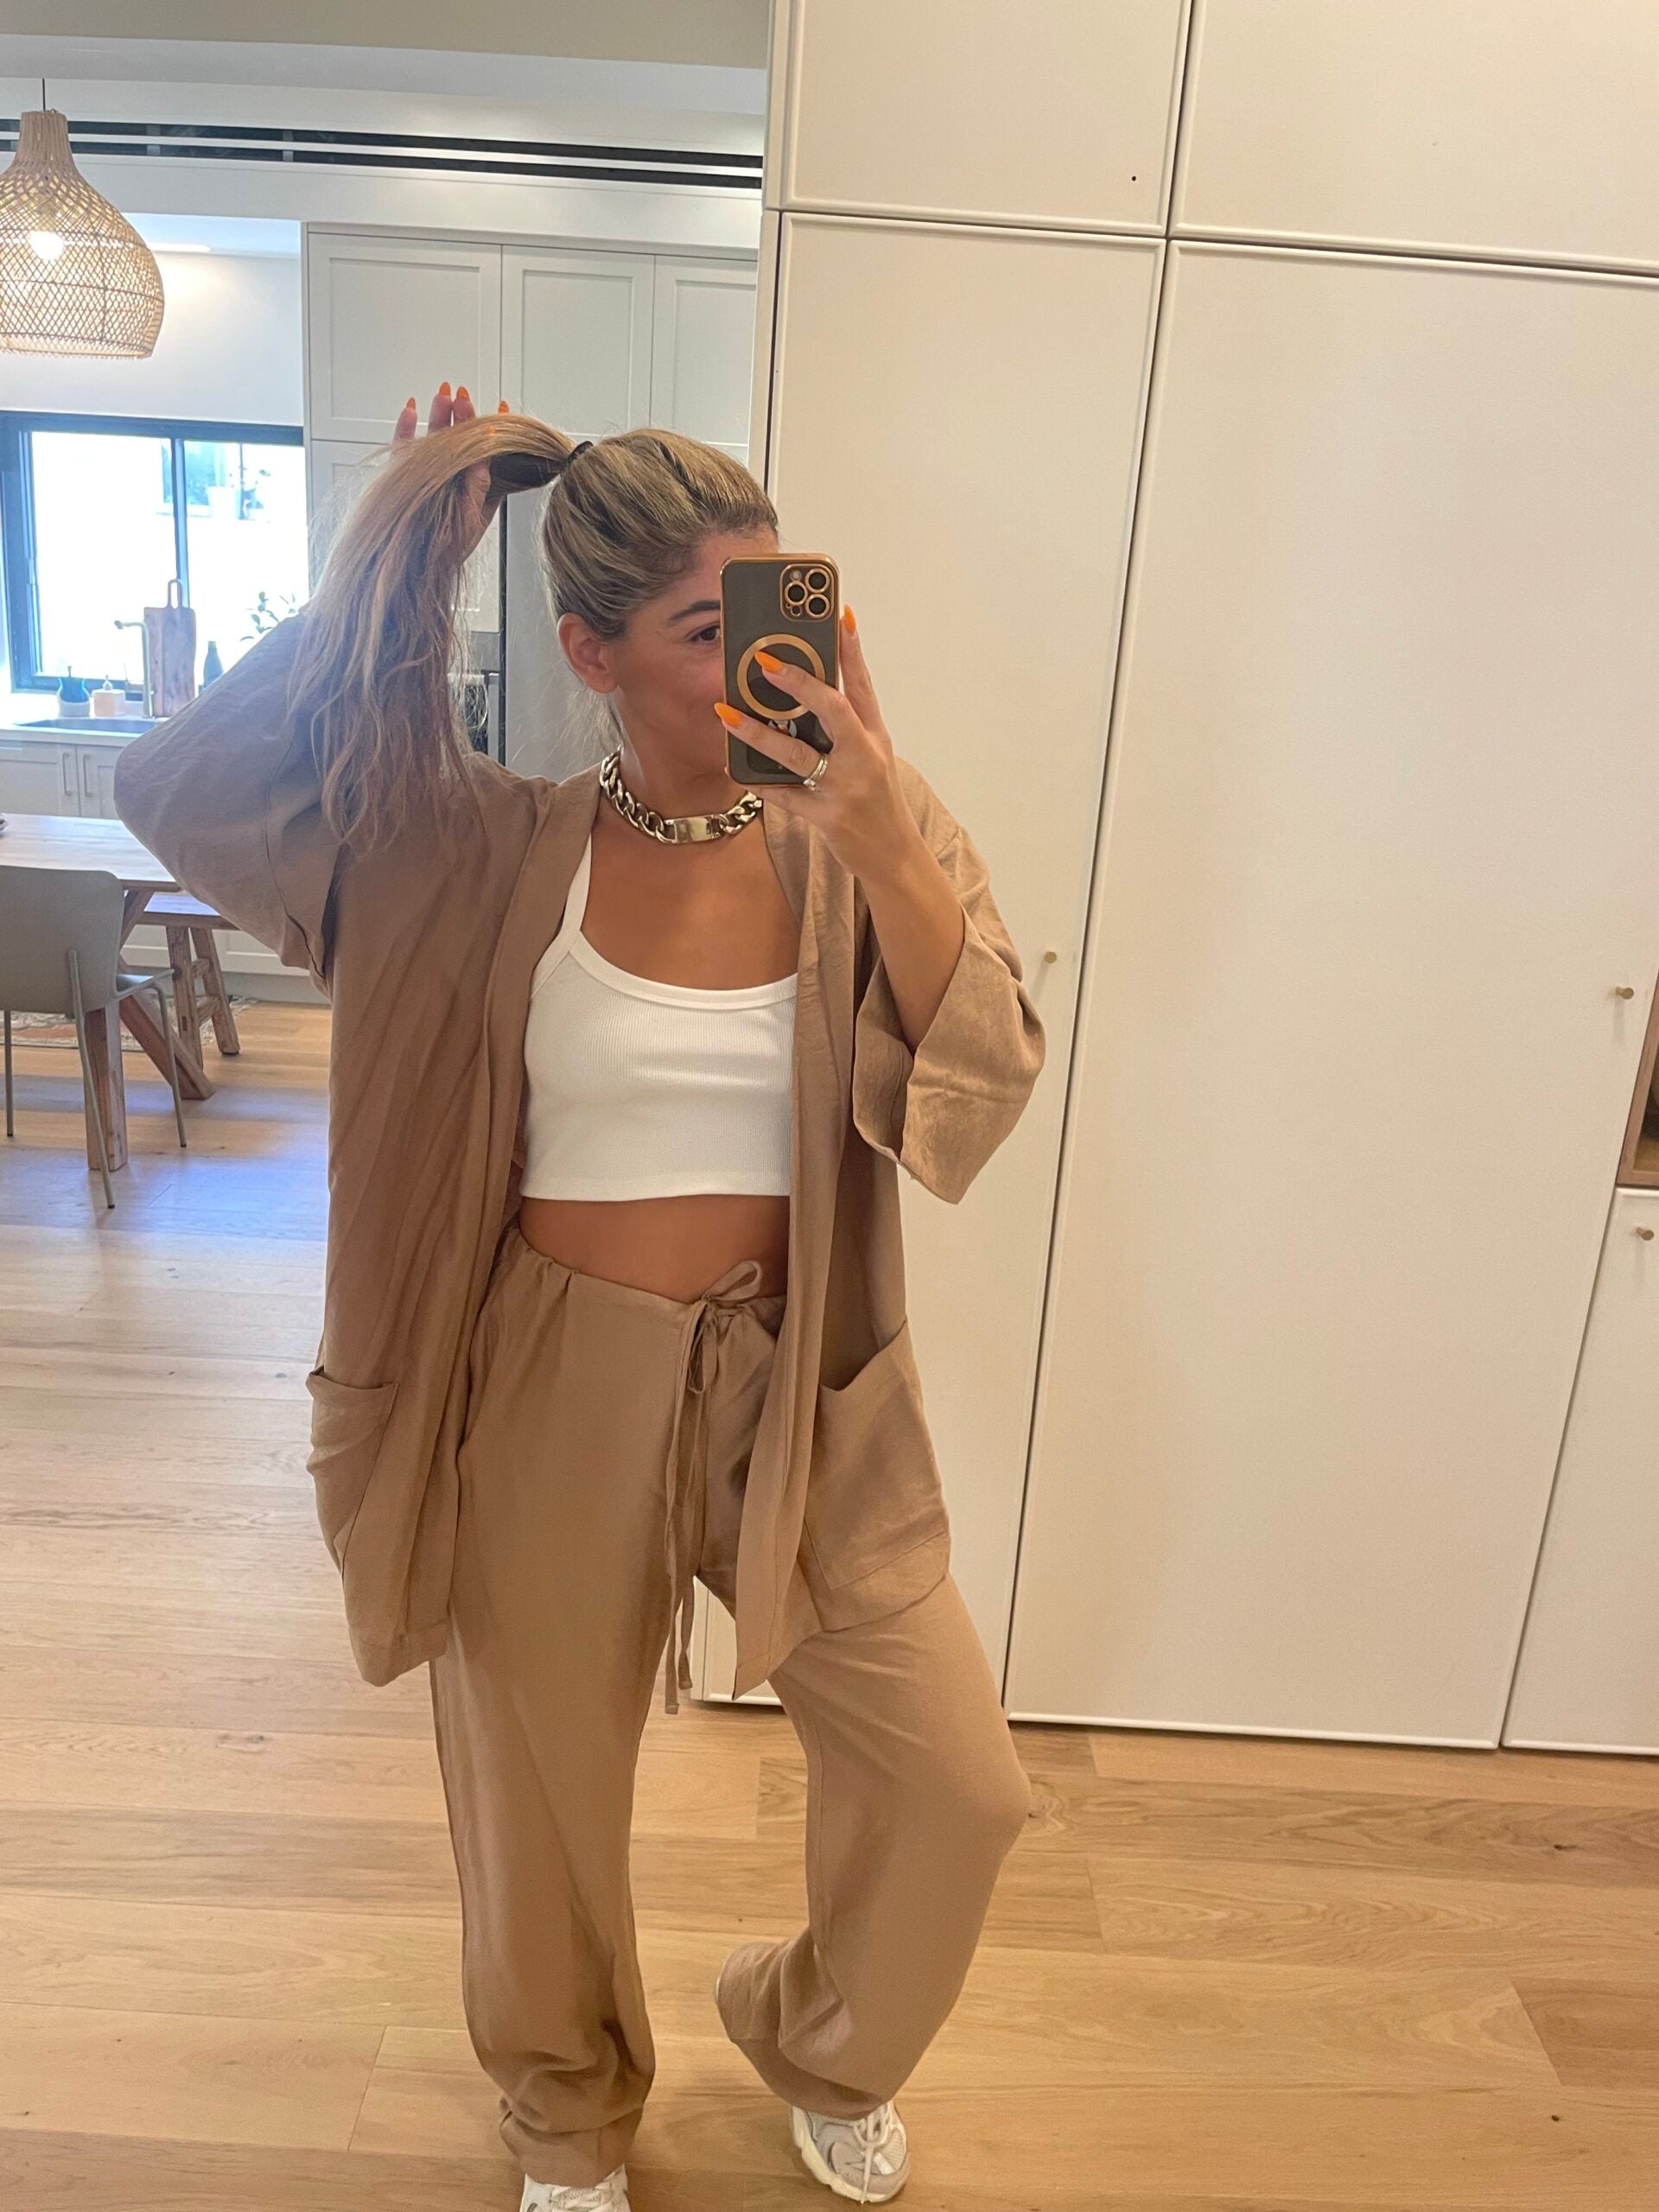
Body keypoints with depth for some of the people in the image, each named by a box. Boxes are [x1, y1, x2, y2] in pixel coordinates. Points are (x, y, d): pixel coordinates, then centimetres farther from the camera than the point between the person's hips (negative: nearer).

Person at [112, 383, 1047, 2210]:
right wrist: (386, 560, -14)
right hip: (555, 1389, -1)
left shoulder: (864, 842, -5)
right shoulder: (489, 853, -7)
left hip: (795, 1390, 2)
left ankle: (816, 2043, 43)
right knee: (542, 1800, 18)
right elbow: (178, 792, -11)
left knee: (957, 1793, 6)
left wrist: (879, 835, -29)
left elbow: (981, 1091, -17)